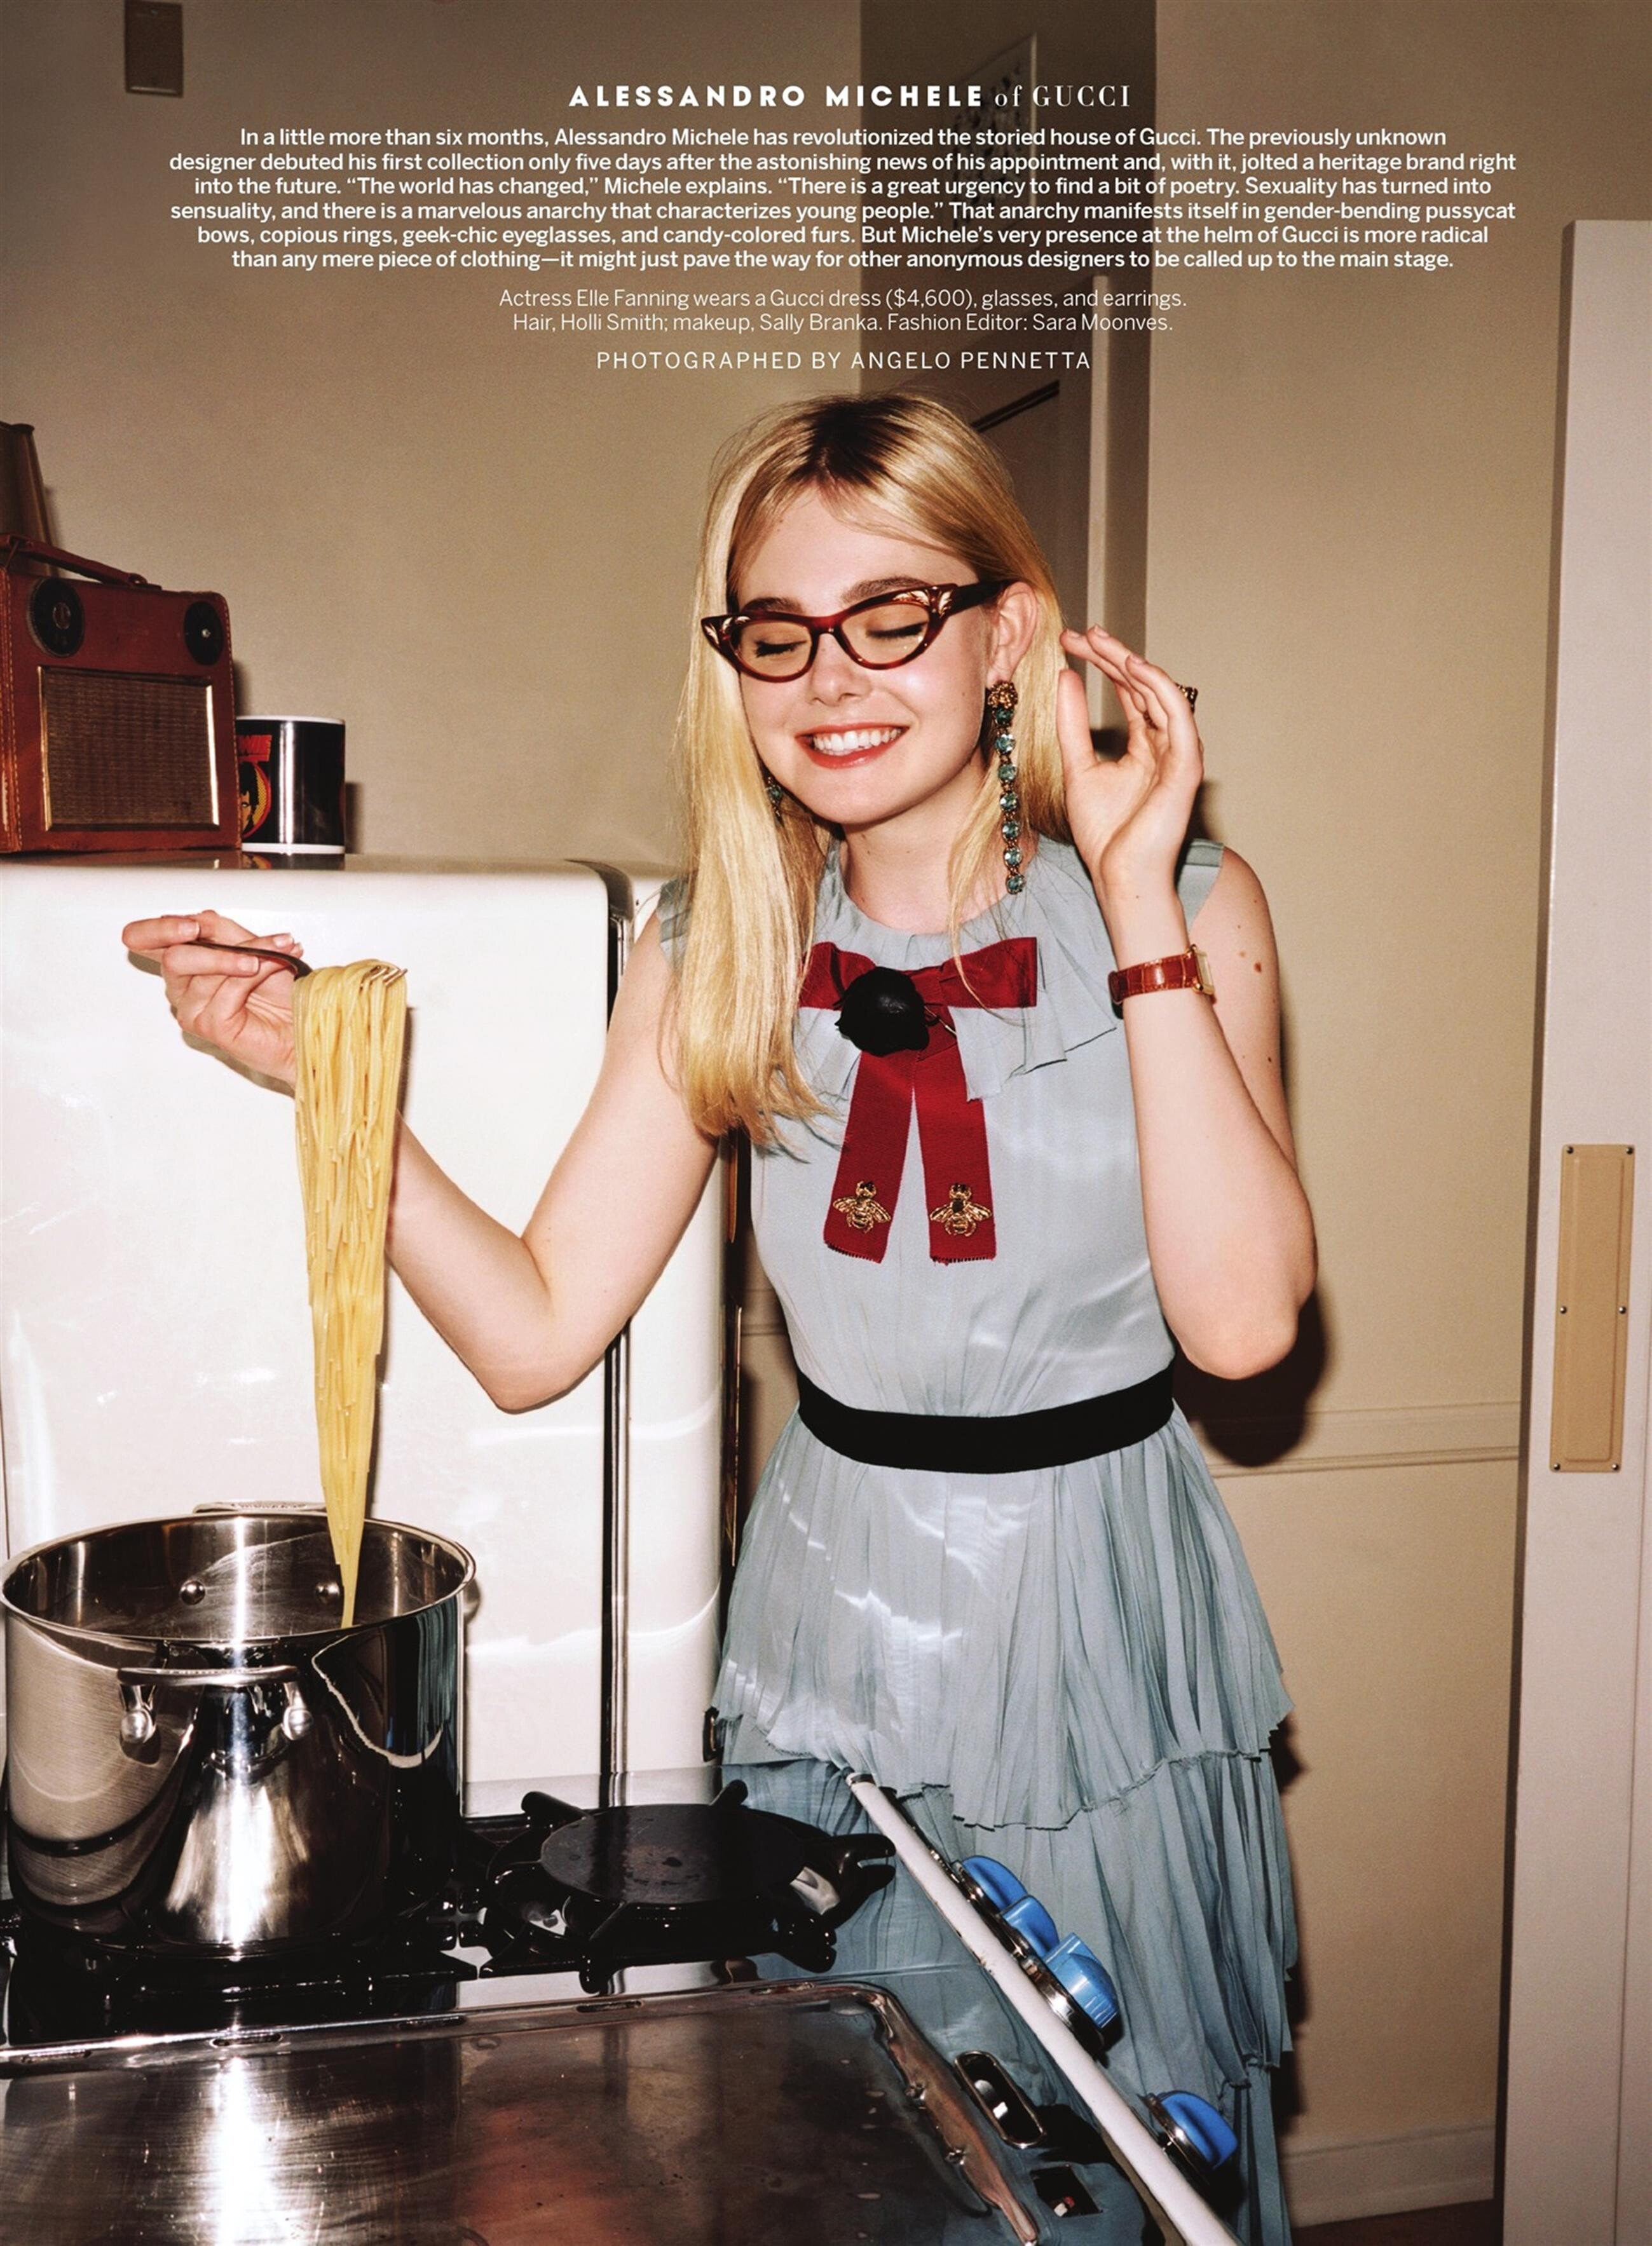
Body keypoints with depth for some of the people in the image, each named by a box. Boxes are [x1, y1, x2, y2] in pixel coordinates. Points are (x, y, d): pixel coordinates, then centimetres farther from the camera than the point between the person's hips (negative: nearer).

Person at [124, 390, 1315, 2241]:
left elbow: (1242, 1319, -22)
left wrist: (1135, 902, -23)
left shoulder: (1186, 906, -9)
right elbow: (535, 1335, -5)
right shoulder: (716, 953, -2)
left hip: (1097, 1617, -1)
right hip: (834, 1617, 2)